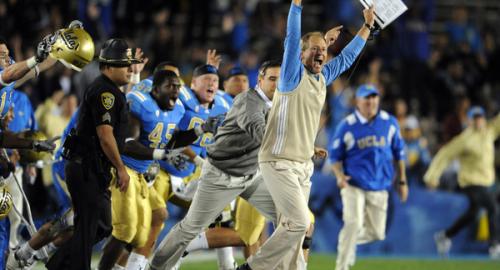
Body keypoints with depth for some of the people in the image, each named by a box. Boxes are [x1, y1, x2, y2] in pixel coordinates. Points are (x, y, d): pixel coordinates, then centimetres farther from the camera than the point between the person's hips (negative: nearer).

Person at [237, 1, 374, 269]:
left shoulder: (323, 78, 13)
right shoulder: (293, 76, -8)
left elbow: (346, 57, 27)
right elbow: (292, 39, -21)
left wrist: (367, 26, 29)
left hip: (304, 165, 8)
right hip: (279, 163, -8)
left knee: (294, 226, 7)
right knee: (299, 222, -15)